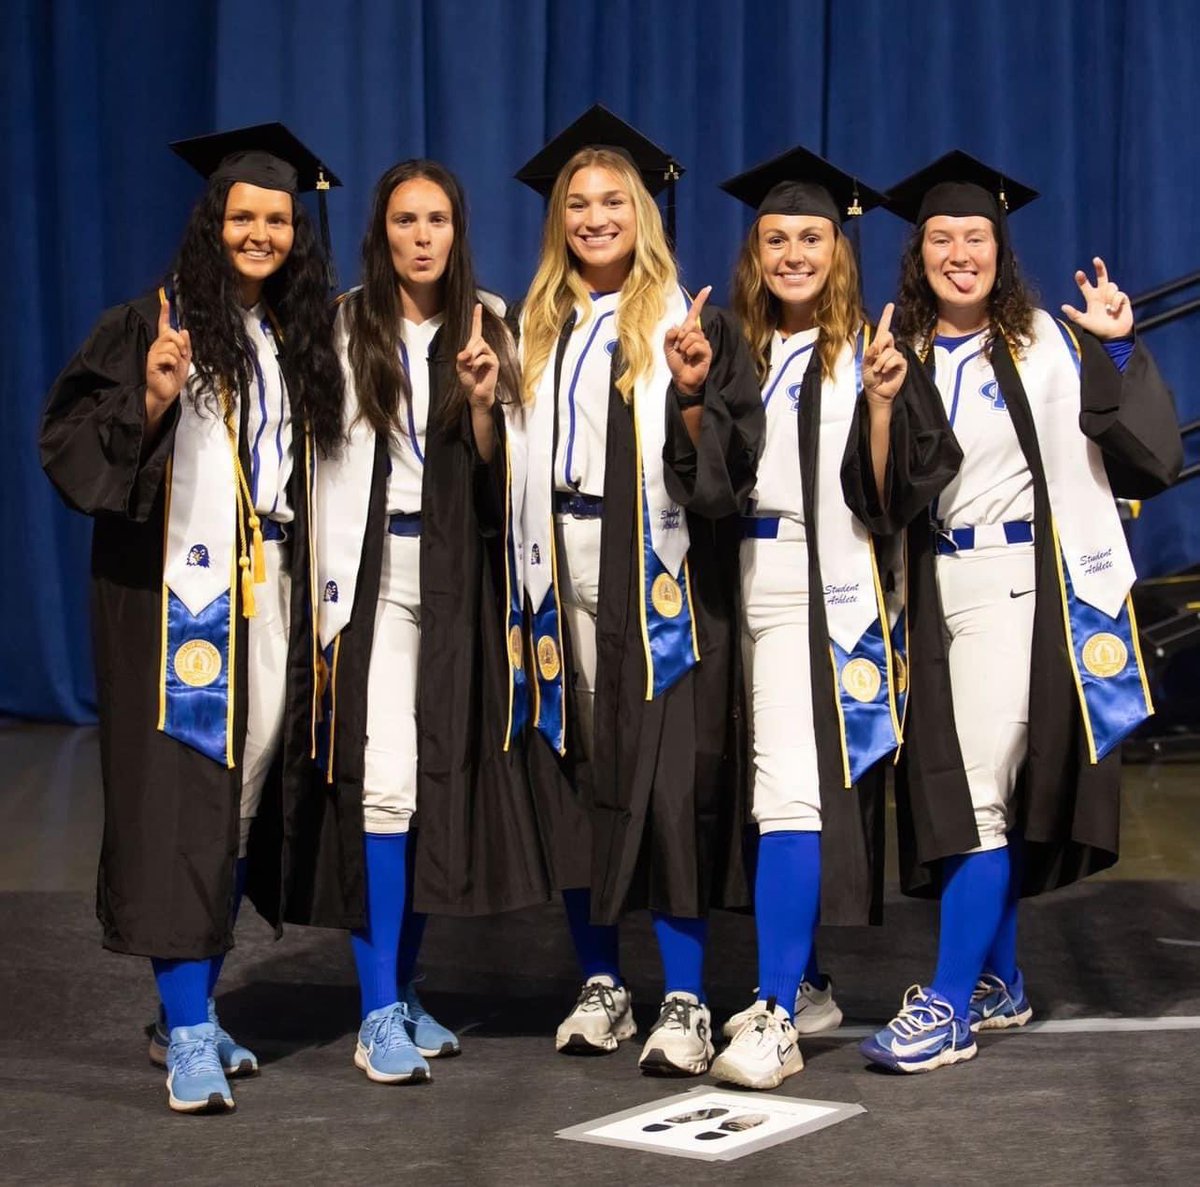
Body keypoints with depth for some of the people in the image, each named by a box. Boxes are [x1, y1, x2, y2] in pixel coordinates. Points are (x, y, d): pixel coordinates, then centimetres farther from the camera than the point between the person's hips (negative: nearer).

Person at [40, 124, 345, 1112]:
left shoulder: (302, 342, 15)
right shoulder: (152, 326, -2)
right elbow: (74, 447, -11)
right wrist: (152, 401, -25)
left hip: (272, 599, 6)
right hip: (182, 595, -6)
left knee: (245, 805, 8)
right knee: (181, 806, -8)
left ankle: (191, 1013, 20)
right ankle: (189, 1039, -6)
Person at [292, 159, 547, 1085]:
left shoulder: (485, 328, 10)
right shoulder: (347, 329, -1)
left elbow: (496, 474, 9)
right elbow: (327, 465, -2)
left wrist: (485, 403, -10)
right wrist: (333, 594, -9)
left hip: (457, 575, 4)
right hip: (374, 569, -4)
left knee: (442, 778, 7)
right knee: (382, 781, -12)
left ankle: (404, 991, 20)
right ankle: (380, 1014, -7)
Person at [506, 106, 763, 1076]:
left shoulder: (690, 324, 2)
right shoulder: (537, 330, 15)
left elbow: (731, 463, -5)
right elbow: (510, 460, 16)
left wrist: (692, 396, -21)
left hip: (656, 579, -4)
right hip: (560, 574, 4)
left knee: (668, 778, -7)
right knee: (573, 779, 6)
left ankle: (685, 1004, -2)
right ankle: (601, 986, 16)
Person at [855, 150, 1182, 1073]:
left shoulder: (1050, 343, -1)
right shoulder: (899, 355, 10)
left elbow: (1146, 450, -6)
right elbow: (880, 499, 11)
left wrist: (1119, 352, -15)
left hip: (1018, 584, -5)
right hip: (934, 589, 5)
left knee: (982, 795, -10)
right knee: (959, 791, 9)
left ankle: (950, 1007, -8)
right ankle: (999, 982, 23)